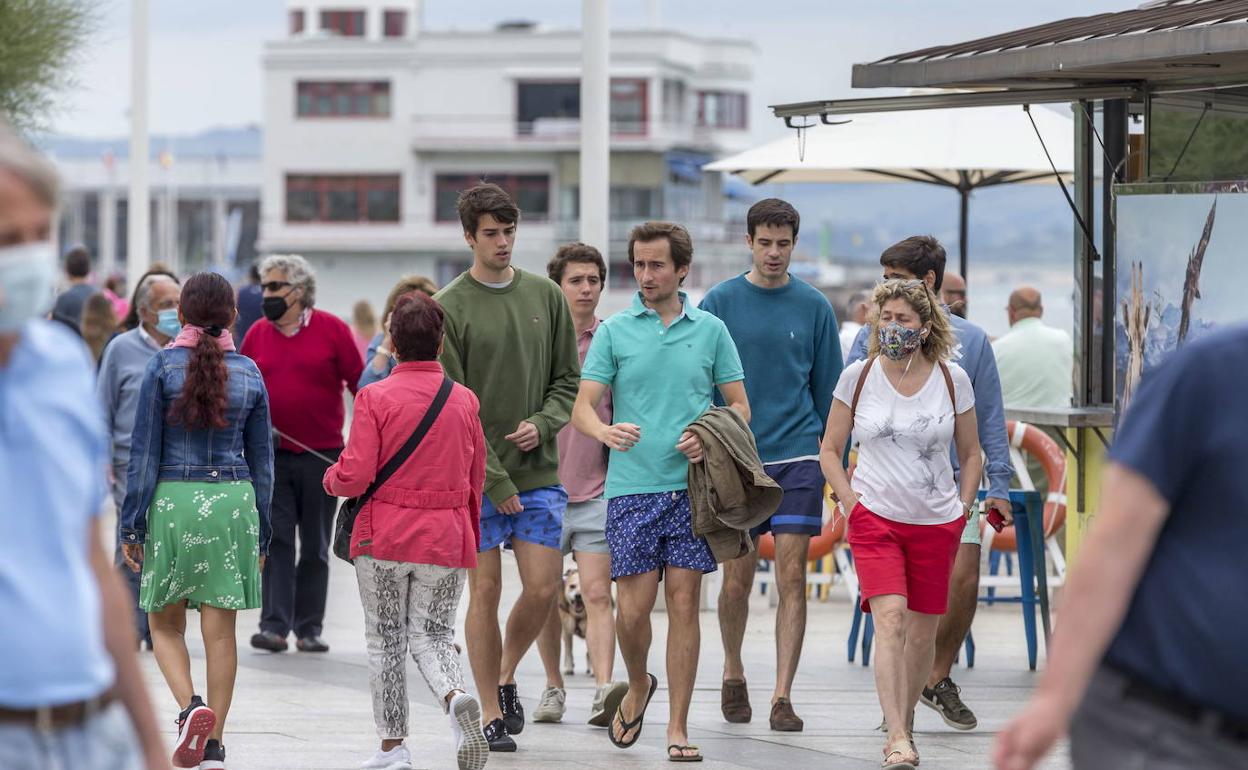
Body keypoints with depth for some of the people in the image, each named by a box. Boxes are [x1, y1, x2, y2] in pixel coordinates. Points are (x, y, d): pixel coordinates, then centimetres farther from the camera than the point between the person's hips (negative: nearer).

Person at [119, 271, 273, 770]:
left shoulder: (163, 366, -4)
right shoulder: (249, 373, 5)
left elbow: (144, 452, -4)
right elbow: (261, 460, 9)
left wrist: (131, 524, 0)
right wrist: (261, 532, 17)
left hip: (173, 501, -2)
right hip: (233, 502, 2)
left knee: (165, 622, 11)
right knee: (220, 631, 5)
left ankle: (190, 706, -14)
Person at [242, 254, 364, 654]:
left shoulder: (331, 329, -3)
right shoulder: (257, 334, 6)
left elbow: (360, 384, -2)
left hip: (323, 456, -1)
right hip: (272, 456, 2)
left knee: (315, 546, 6)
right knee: (276, 540, -5)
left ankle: (309, 628, 13)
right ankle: (274, 625, -8)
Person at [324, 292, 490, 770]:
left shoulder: (375, 399, -10)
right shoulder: (465, 401, 1)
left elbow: (355, 477, -14)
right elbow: (475, 480, 9)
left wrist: (331, 478, 10)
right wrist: (471, 538, 24)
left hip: (384, 536, -2)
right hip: (447, 539, 2)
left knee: (386, 640, 10)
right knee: (433, 634, 10)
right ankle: (456, 699, -21)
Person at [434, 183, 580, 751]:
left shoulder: (546, 297, 9)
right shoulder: (449, 308, -5)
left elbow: (567, 380, 13)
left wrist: (542, 424, -8)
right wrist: (495, 481, -11)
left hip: (539, 475, 3)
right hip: (475, 478, -3)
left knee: (543, 589, -2)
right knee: (485, 591, 0)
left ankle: (506, 675, 24)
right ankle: (491, 714, 10)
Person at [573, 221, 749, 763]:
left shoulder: (710, 329, 7)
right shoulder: (614, 331, 5)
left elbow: (739, 405, 10)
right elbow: (583, 407, 0)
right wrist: (607, 431, -23)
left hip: (692, 485, 0)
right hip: (632, 486, 0)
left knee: (684, 604, -1)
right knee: (633, 608, -4)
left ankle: (678, 727, 5)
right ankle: (638, 687, 26)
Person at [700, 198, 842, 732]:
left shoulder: (813, 307, 5)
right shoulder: (719, 303, 2)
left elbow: (828, 389, 10)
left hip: (798, 457, 0)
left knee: (792, 577, -7)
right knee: (737, 579, 6)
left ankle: (782, 696, -6)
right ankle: (733, 674, 29)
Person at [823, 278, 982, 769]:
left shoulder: (952, 379, 0)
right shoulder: (858, 376, -1)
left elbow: (970, 453, 13)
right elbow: (830, 451, 8)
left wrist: (962, 510, 4)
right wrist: (852, 503, -3)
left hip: (937, 523, 2)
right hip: (875, 519, -2)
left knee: (922, 632, 6)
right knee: (890, 617, -18)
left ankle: (904, 721, 27)